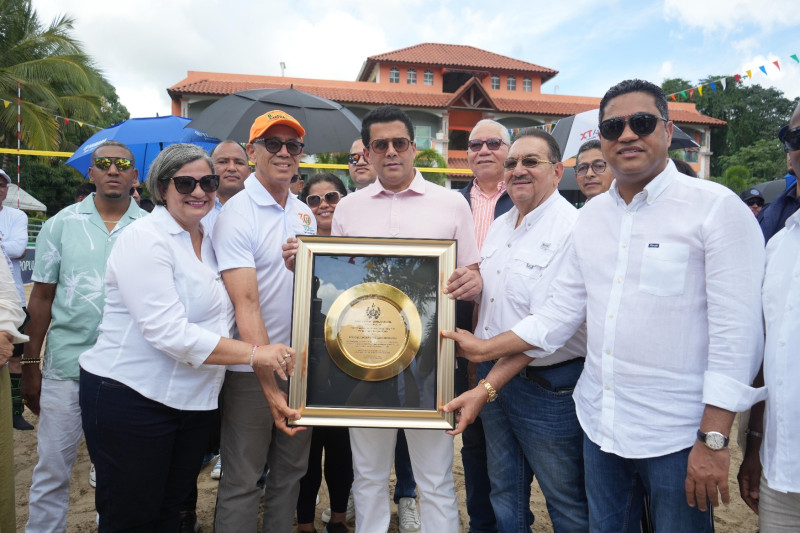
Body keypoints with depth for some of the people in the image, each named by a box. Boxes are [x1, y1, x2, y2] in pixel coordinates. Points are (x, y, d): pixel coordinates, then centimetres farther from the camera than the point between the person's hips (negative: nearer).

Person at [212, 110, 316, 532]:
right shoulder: (237, 213, -13)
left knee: (291, 471, 18)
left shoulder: (305, 214, 8)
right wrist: (269, 383, -26)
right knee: (242, 480, 6)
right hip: (252, 368, -6)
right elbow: (246, 305, -21)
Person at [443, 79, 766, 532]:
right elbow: (560, 314, 7)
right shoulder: (592, 214, 7)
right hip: (599, 423, 5)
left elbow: (737, 332, -13)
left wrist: (714, 440, -16)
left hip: (678, 435, -5)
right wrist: (487, 349, 3)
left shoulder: (717, 207, -10)